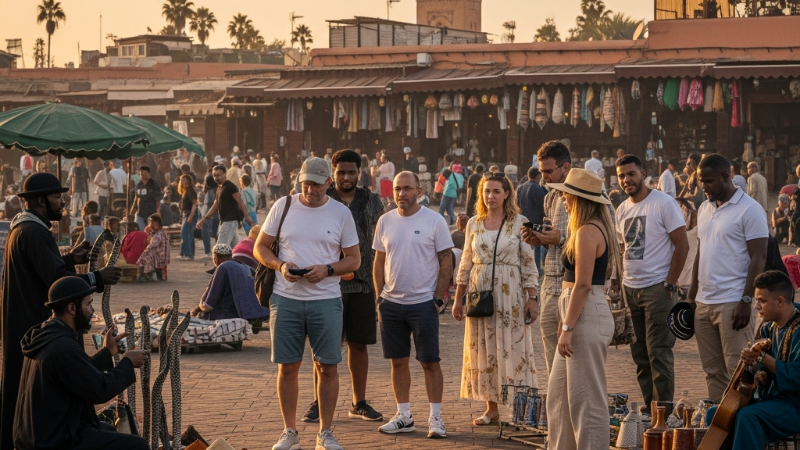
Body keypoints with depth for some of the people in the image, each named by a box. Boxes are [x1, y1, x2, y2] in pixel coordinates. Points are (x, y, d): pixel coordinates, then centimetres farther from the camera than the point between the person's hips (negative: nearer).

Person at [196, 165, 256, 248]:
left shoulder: (230, 187, -9)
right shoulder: (220, 189, 19)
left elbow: (240, 202, -16)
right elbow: (215, 206, 23)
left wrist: (247, 217, -25)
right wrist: (204, 219, 17)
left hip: (230, 221, -10)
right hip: (224, 222, 10)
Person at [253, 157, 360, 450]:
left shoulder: (341, 213, 3)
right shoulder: (283, 206, 4)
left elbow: (354, 259, 5)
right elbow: (260, 247, 8)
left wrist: (327, 269, -13)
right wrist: (279, 265, -12)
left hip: (326, 300, 0)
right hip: (286, 299, 1)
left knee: (327, 367, 1)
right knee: (287, 366, 4)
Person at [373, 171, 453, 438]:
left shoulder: (434, 221, -5)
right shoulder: (385, 221, 6)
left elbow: (446, 261, -4)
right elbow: (379, 261, 12)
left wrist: (439, 299, -8)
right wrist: (379, 296, 5)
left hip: (423, 303, -4)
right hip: (392, 303, 4)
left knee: (430, 362, 0)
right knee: (398, 361, 9)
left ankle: (435, 417, 7)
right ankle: (404, 416, 17)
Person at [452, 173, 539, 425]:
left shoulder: (519, 223, -1)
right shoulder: (474, 224, 9)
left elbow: (529, 263, -1)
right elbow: (466, 263, 13)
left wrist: (532, 298, -7)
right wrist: (458, 299, 10)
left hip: (511, 294, -3)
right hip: (480, 293, 3)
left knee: (513, 348, -3)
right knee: (484, 350, 4)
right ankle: (491, 409, 11)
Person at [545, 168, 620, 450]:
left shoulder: (587, 232, -16)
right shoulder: (595, 228, 15)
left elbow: (583, 284, -20)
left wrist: (567, 328, -20)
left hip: (587, 316, -11)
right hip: (583, 313, 11)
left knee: (586, 396, -5)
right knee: (559, 392, 15)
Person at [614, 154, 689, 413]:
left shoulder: (663, 203, -9)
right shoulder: (622, 210, 12)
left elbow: (682, 246, -10)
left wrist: (669, 285, -14)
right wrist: (621, 284, 10)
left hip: (657, 288, -7)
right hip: (629, 289, 7)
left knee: (659, 353, -7)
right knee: (639, 355, 10)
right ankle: (649, 408, 18)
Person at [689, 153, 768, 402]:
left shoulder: (749, 210, -7)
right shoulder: (704, 209, 14)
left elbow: (758, 258, -11)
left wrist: (746, 301, -17)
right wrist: (691, 297, 16)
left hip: (732, 304, -7)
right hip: (704, 304, 7)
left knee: (737, 371, -4)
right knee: (713, 371, 10)